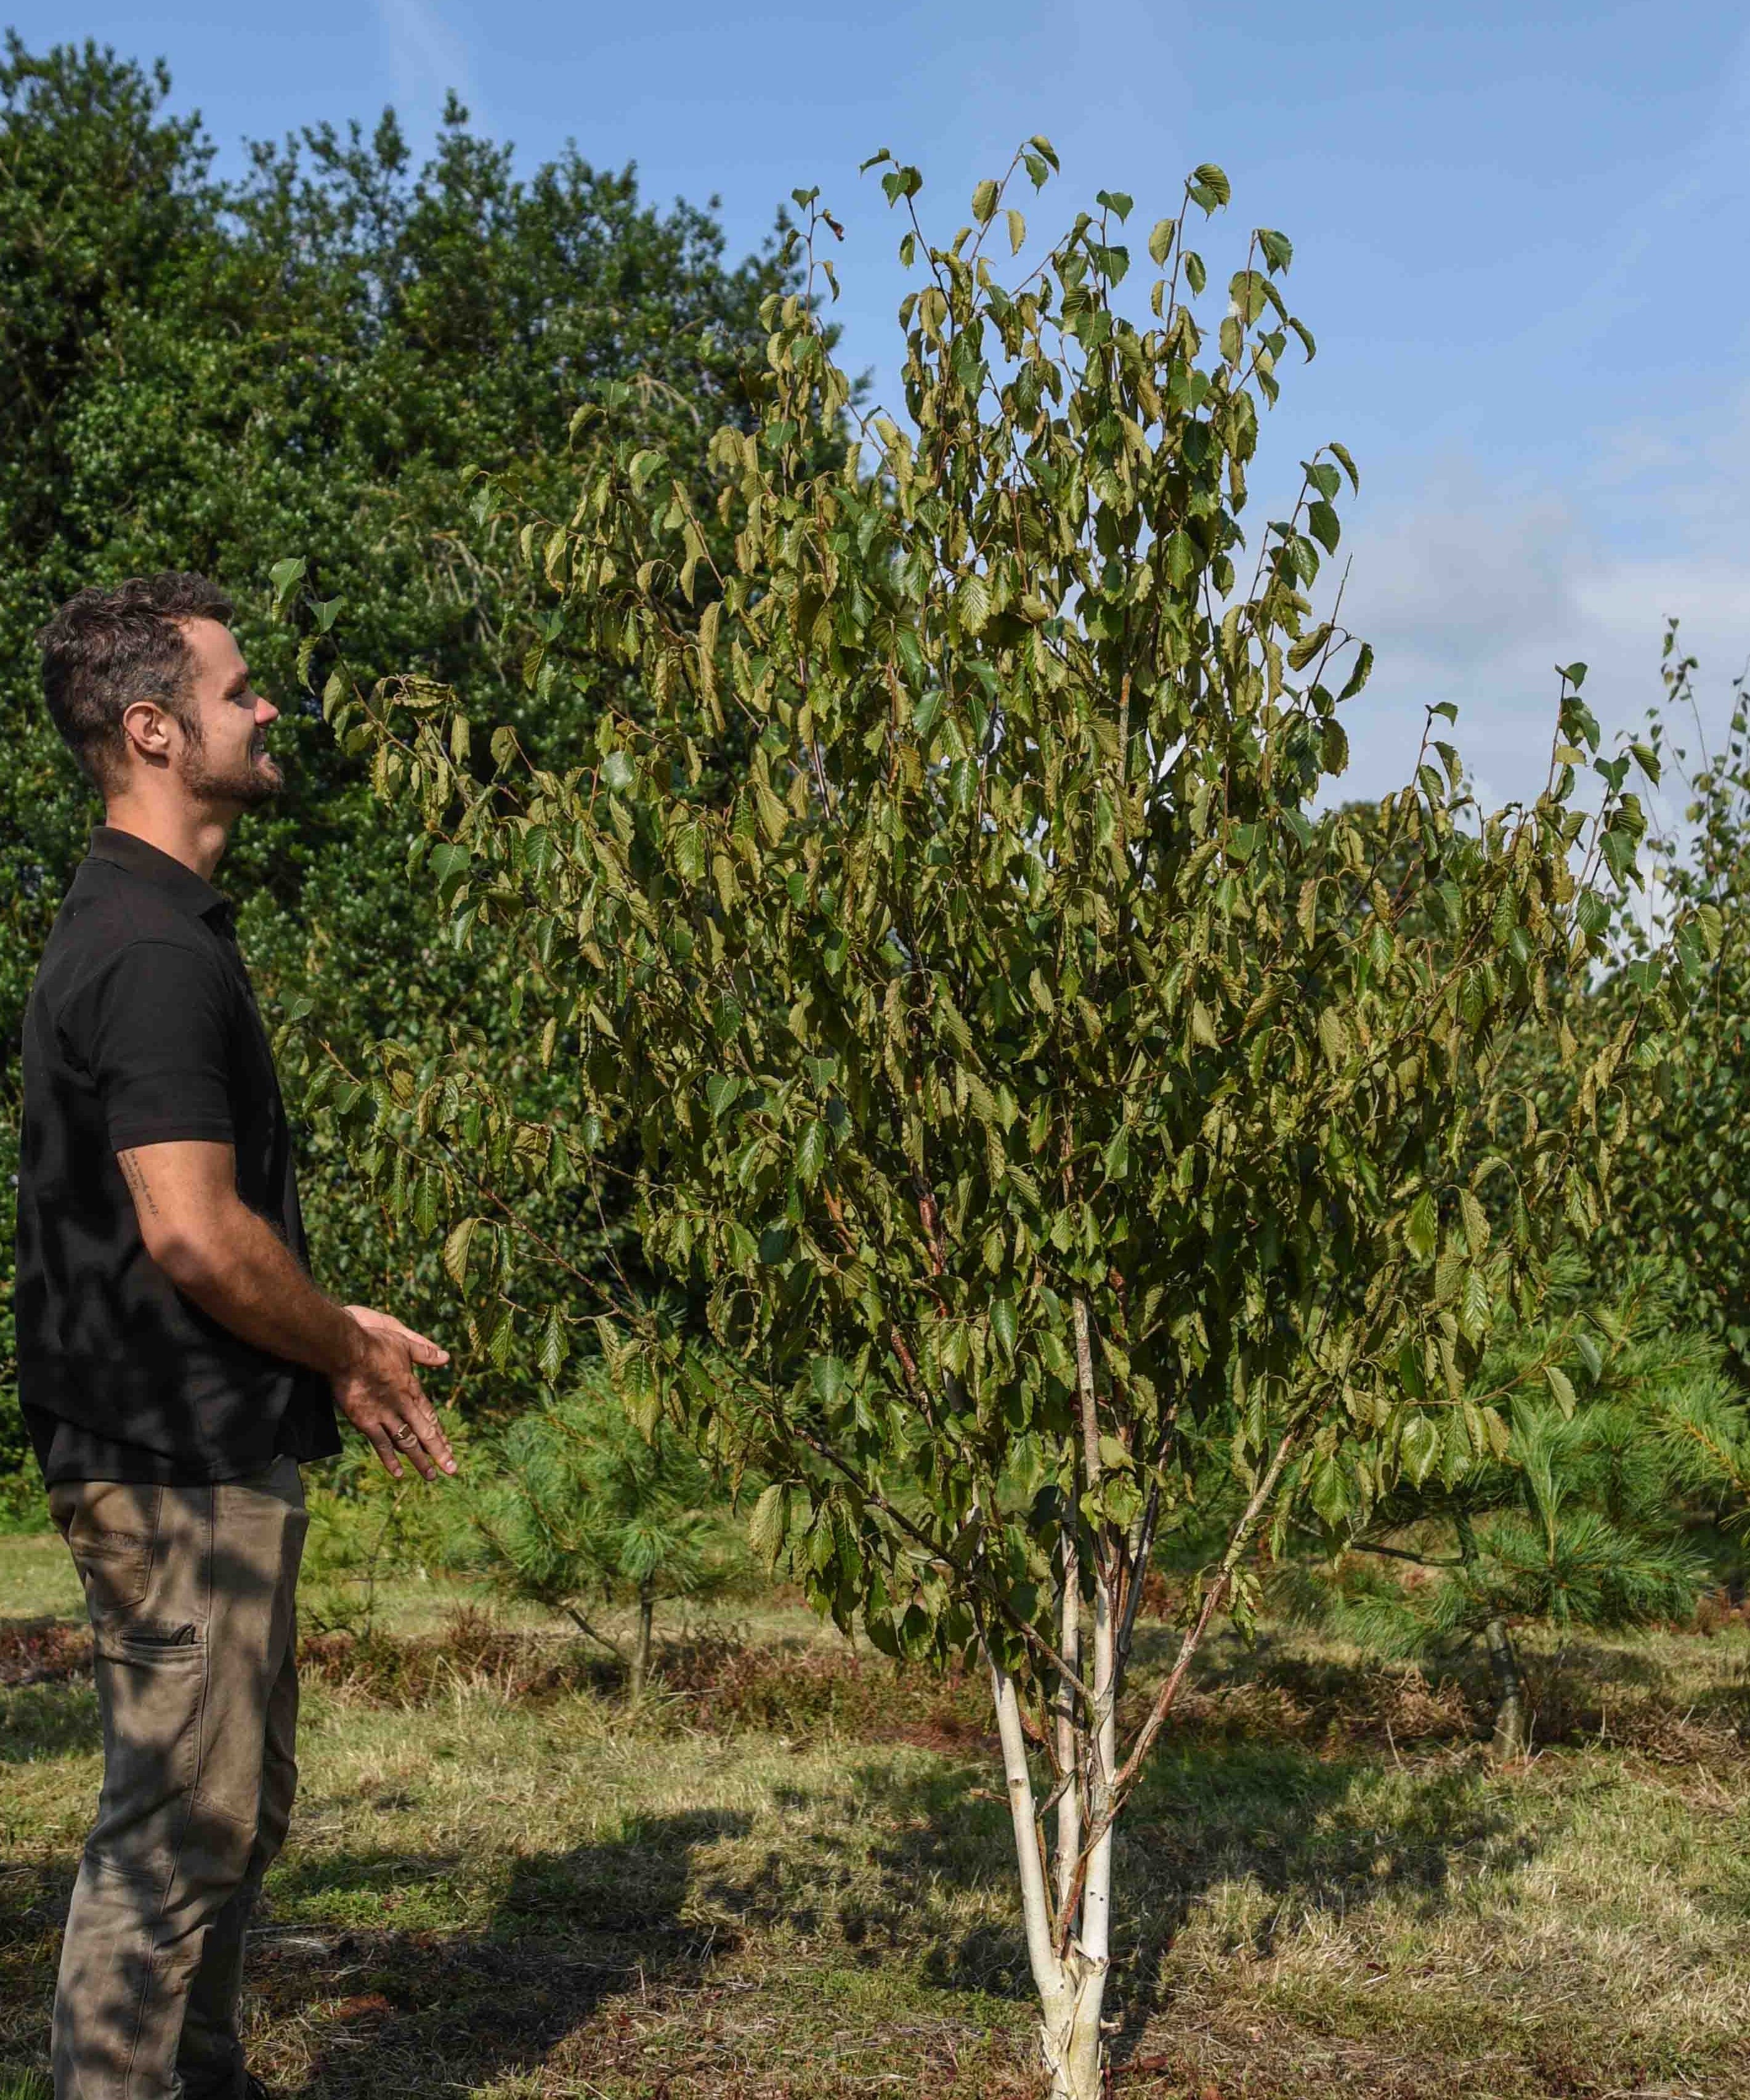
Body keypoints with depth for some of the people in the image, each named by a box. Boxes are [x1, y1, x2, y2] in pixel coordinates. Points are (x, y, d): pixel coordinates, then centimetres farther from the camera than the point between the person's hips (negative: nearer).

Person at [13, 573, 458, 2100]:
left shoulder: (148, 924, 14)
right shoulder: (155, 947, -19)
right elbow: (194, 1231, -25)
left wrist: (331, 1330, 14)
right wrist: (353, 1354, -10)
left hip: (197, 1447, 11)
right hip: (181, 1458, -11)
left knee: (234, 1807, 20)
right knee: (179, 1828, -1)